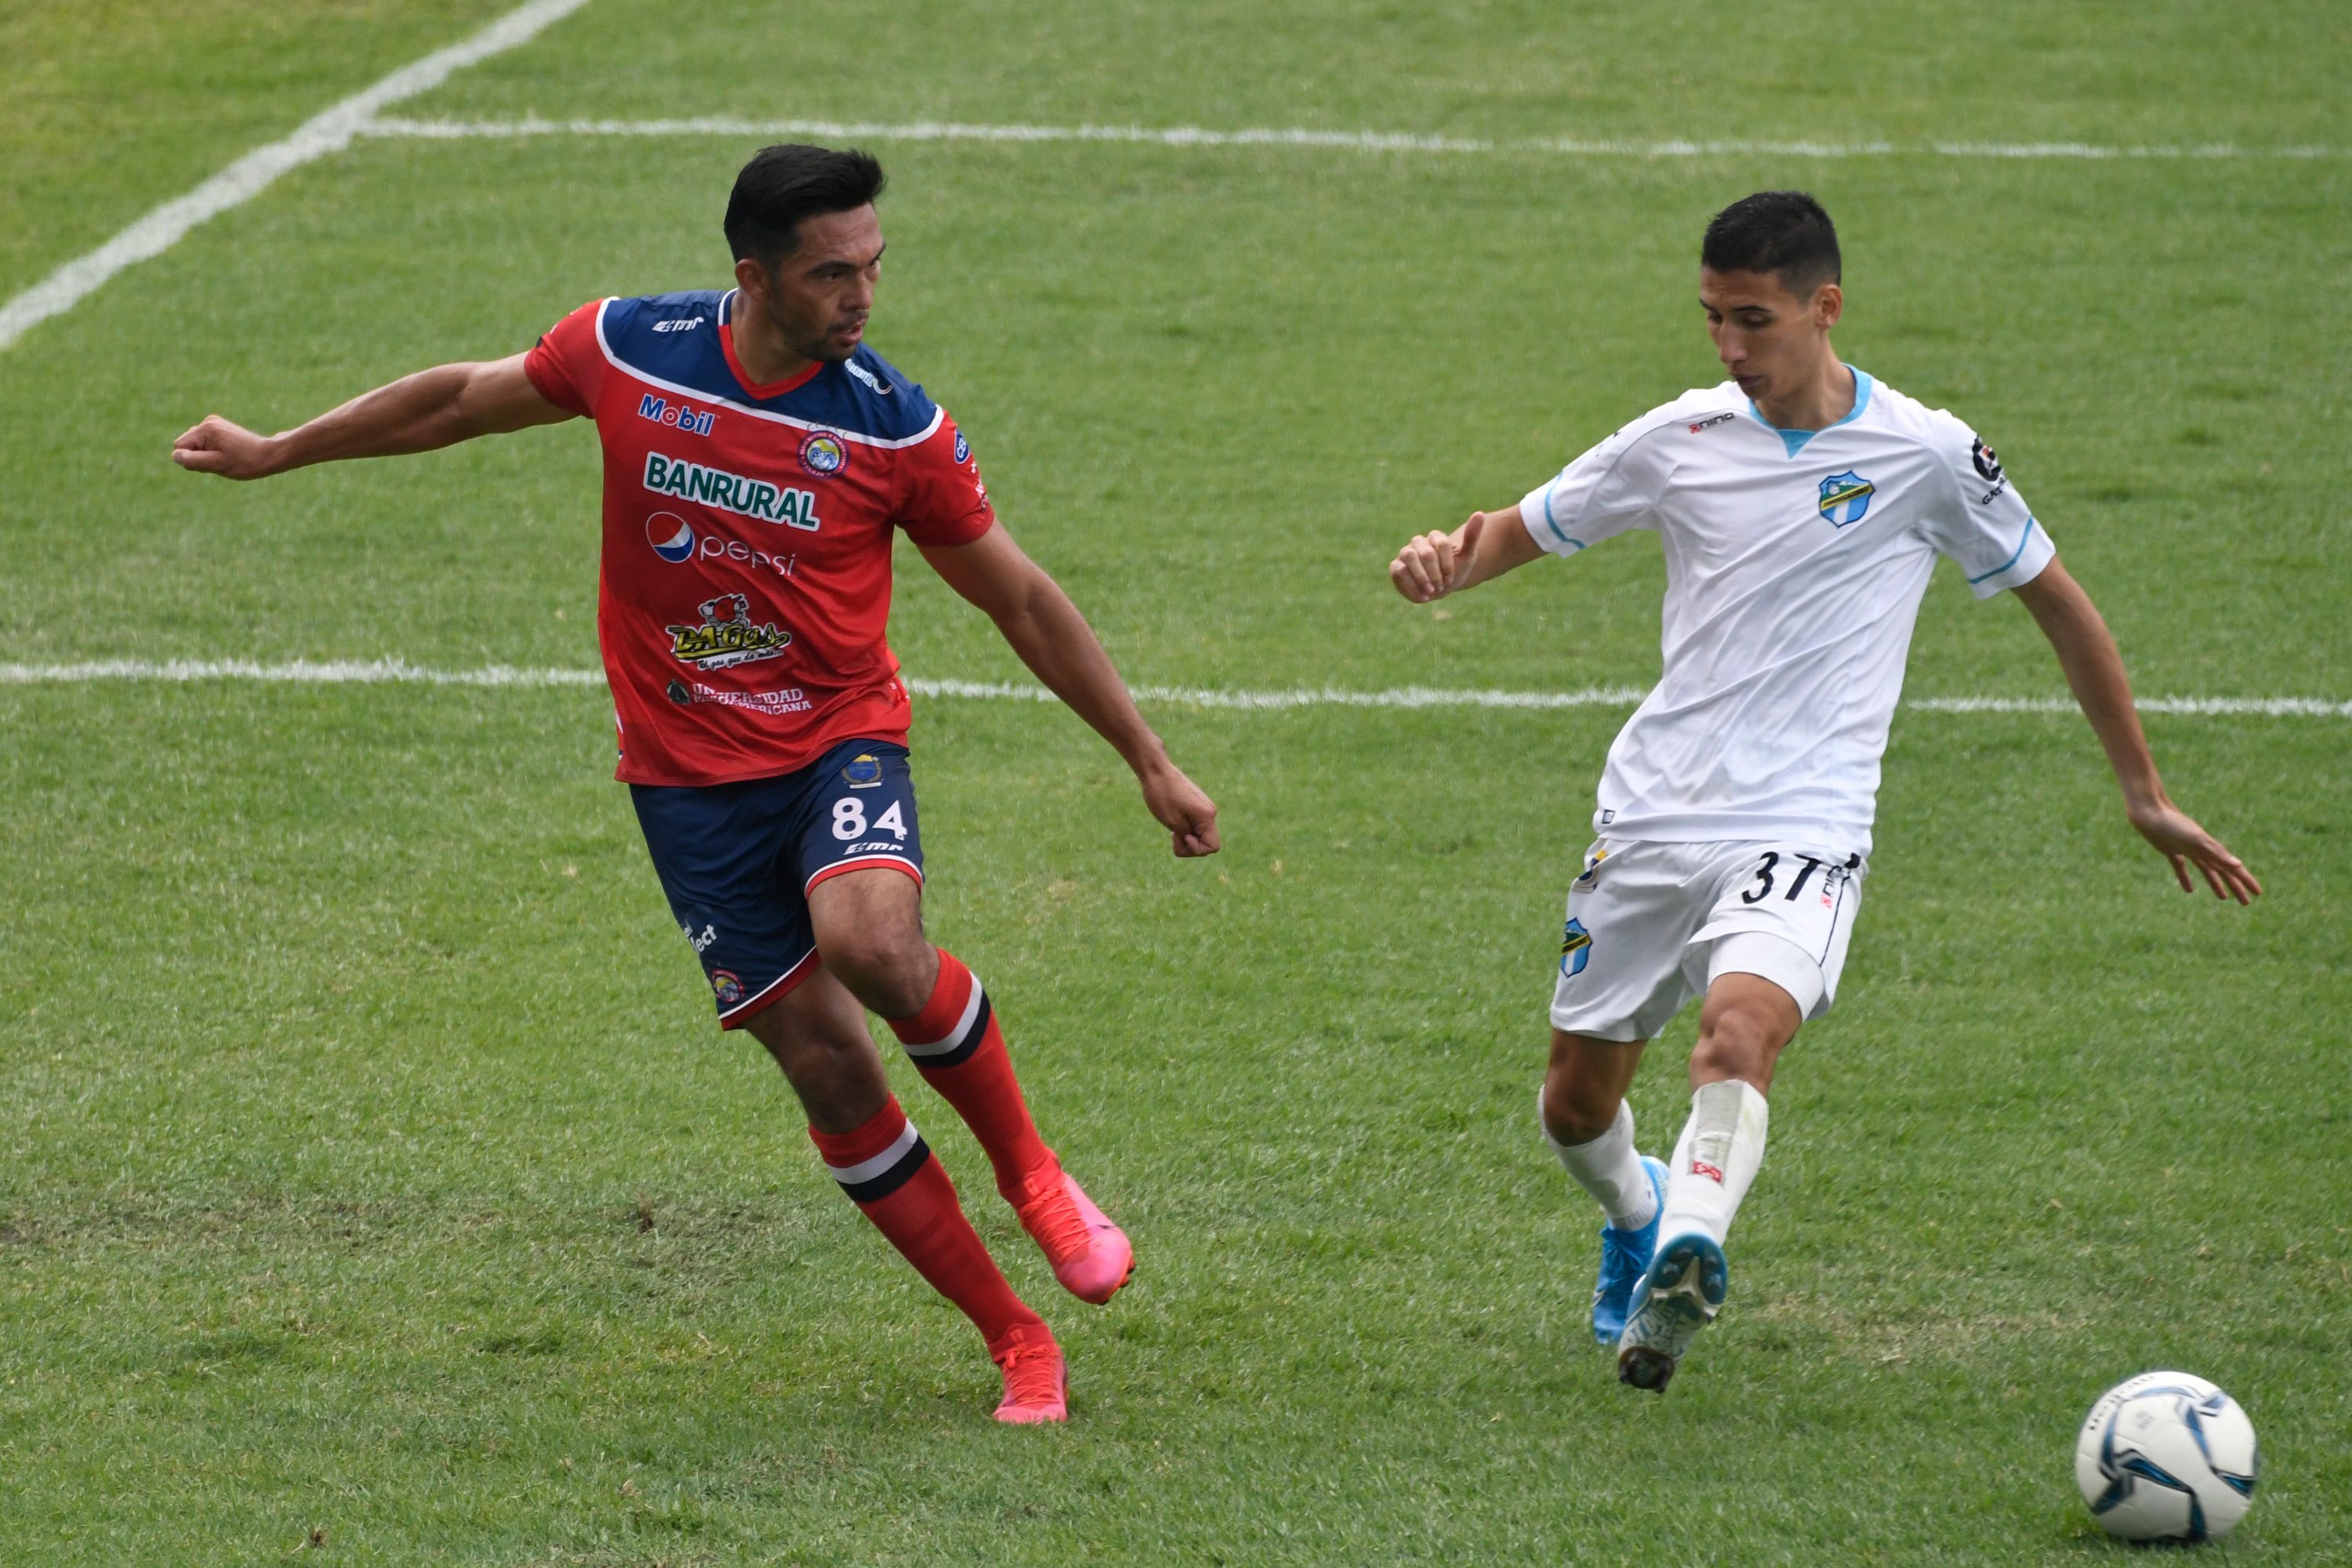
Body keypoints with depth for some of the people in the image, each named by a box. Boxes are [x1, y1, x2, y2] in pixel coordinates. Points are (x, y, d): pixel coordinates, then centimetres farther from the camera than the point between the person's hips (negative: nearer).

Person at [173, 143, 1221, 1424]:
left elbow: (1022, 602, 1)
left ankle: (1029, 1169, -5)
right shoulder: (627, 352, -8)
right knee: (825, 1063, -4)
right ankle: (1015, 1342, 7)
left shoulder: (894, 427, -10)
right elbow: (464, 400, 12)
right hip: (691, 776, 2)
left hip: (840, 741, -2)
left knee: (873, 941, -32)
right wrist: (276, 453, 21)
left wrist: (1150, 763, 4)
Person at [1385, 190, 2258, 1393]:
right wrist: (1445, 560, -11)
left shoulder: (1926, 455, -3)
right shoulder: (1681, 441, 3)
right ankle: (1636, 1212, 43)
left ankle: (1690, 1250, -50)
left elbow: (2055, 600, 9)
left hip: (1804, 828, -4)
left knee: (1740, 1028, -33)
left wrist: (2144, 791, 13)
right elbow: (1522, 530, 14)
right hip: (1651, 813, 4)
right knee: (1577, 1100, 11)